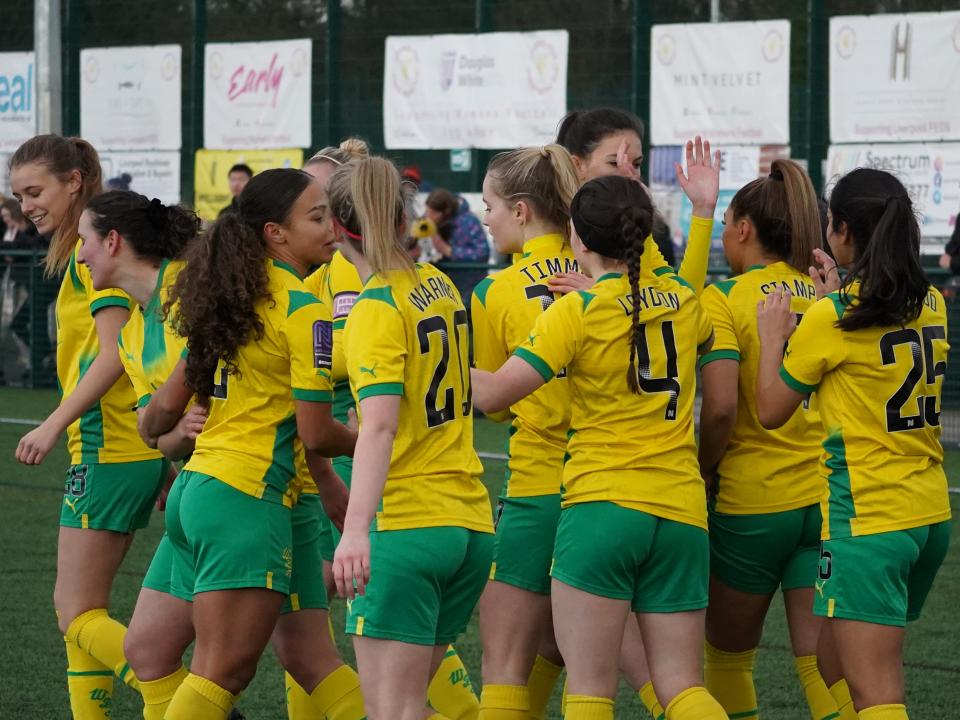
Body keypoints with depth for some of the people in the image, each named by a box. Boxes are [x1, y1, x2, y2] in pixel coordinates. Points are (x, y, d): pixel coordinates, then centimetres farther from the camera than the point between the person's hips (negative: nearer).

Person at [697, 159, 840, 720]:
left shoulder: (723, 299, -8)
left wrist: (706, 470, -4)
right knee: (823, 666, 0)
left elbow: (721, 407, -19)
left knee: (727, 657, 17)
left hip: (750, 503, -4)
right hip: (828, 499, 4)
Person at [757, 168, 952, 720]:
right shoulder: (931, 306, 7)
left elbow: (771, 410, -3)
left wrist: (773, 335, 8)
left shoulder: (830, 319, -13)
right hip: (931, 513, 8)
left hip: (867, 519, -8)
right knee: (836, 662, 21)